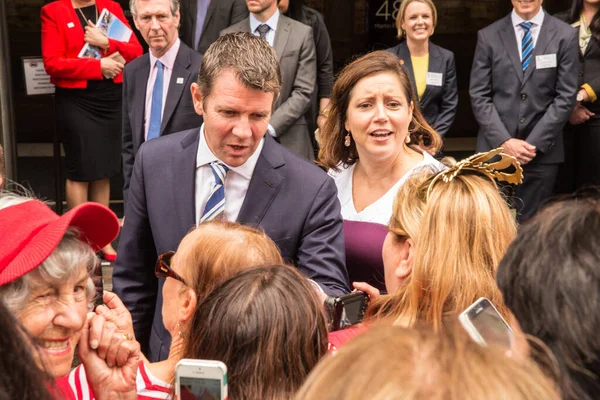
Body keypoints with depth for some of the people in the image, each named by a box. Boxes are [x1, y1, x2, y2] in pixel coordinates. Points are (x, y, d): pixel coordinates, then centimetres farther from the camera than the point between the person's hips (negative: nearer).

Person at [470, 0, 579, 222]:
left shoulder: (565, 35, 3)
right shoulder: (488, 36, 5)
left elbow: (565, 97, -1)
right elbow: (479, 96, 2)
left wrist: (534, 143, -8)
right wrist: (504, 141, -9)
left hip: (542, 151, 0)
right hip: (495, 149, 1)